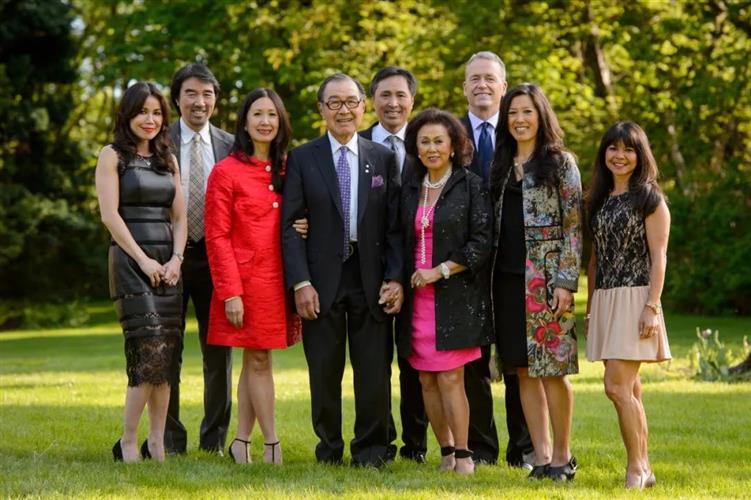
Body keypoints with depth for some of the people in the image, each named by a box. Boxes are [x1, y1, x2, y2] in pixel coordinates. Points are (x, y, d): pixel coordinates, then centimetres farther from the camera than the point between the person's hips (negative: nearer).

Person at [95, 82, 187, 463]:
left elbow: (179, 217, 13)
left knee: (166, 355, 0)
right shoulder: (112, 156, 1)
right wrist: (143, 259, -13)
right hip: (130, 260, -5)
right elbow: (110, 214, -7)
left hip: (168, 263, 6)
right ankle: (127, 443, -8)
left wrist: (175, 259, -3)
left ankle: (157, 444, 2)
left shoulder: (168, 160, 17)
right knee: (151, 350, -16)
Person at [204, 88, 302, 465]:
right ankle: (272, 445, 1)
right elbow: (217, 237, -8)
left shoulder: (285, 171, 12)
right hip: (246, 280, -5)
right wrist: (230, 292, -15)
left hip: (278, 280, 5)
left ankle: (241, 444, 12)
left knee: (255, 361, 7)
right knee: (258, 361, -3)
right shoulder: (226, 172, -5)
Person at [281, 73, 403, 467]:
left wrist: (395, 278, -4)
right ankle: (328, 446, 17)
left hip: (371, 278, 1)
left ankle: (371, 449, 12)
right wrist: (300, 282, -10)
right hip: (322, 277, -1)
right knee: (324, 370, 5)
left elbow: (395, 225, 6)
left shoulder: (384, 158, 8)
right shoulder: (302, 159, 3)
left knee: (374, 370, 2)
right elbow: (289, 225, -1)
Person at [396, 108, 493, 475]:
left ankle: (463, 455, -4)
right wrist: (399, 282, 6)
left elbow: (482, 242, -8)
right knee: (426, 379, 4)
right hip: (417, 295, 5)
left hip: (455, 294, -5)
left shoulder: (470, 186, -3)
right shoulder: (410, 189, 12)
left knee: (450, 377, -10)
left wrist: (440, 271, -13)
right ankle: (446, 451, 12)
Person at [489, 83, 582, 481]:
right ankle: (541, 456, 9)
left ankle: (562, 455, 5)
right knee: (524, 370, 5)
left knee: (551, 369, -6)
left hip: (545, 277, -6)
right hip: (508, 277, 6)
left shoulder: (560, 162, -1)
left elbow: (573, 226, -6)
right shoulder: (502, 165, 15)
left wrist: (565, 281, -13)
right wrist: (489, 277, 9)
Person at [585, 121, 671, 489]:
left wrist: (652, 307, -17)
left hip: (635, 299, -7)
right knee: (628, 389, 8)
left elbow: (658, 258, -8)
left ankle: (636, 468, -5)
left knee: (617, 386, -13)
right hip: (605, 300, 7)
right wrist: (590, 309, 16)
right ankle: (643, 468, 12)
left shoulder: (649, 199, -3)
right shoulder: (600, 200, 16)